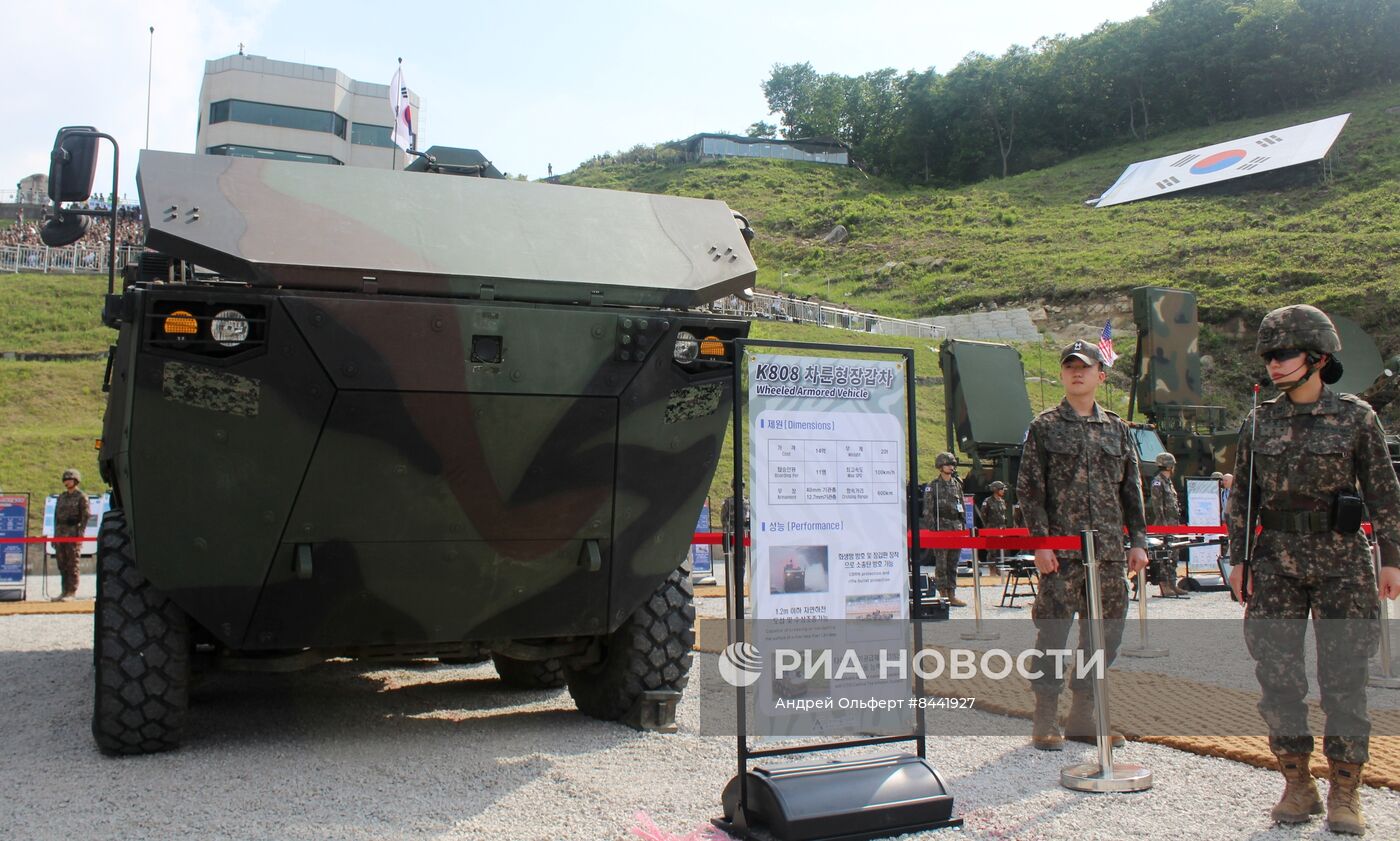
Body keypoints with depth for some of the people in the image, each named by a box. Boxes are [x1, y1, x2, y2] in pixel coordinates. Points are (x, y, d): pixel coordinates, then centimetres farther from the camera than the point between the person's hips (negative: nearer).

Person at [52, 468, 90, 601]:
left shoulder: (81, 497, -2)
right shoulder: (61, 497, 17)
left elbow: (85, 517, -7)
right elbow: (56, 515, 19)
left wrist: (80, 533, -14)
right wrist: (55, 534, 12)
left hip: (73, 532, -6)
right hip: (60, 533, 6)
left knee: (72, 563, -5)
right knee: (62, 563, 7)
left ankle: (72, 592, -3)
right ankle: (65, 591, 14)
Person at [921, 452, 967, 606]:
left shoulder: (957, 484, 15)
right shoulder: (932, 486, -2)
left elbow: (962, 506, 19)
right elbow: (928, 510, -5)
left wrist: (964, 527, 13)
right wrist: (932, 529, -13)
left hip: (956, 528, 5)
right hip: (941, 528, -5)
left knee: (953, 564, 6)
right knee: (941, 563, -4)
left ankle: (952, 594, 9)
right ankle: (943, 593, 0)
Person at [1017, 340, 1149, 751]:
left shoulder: (1117, 429, 13)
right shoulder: (1044, 427, 2)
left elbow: (1131, 489, 15)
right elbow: (1029, 488, -2)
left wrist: (1138, 540, 8)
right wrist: (1040, 541, -10)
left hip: (1109, 551, 4)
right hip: (1060, 551, -4)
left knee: (1105, 631, 7)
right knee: (1053, 632, -2)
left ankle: (1083, 716, 19)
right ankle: (1045, 720, 8)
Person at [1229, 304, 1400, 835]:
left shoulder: (1356, 417, 0)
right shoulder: (1259, 422, 6)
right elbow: (1241, 497, 9)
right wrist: (1239, 560, 5)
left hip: (1341, 559, -2)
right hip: (1276, 560, 2)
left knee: (1343, 674, 2)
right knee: (1276, 673, 1)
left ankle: (1345, 794, 14)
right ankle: (1297, 787, 15)